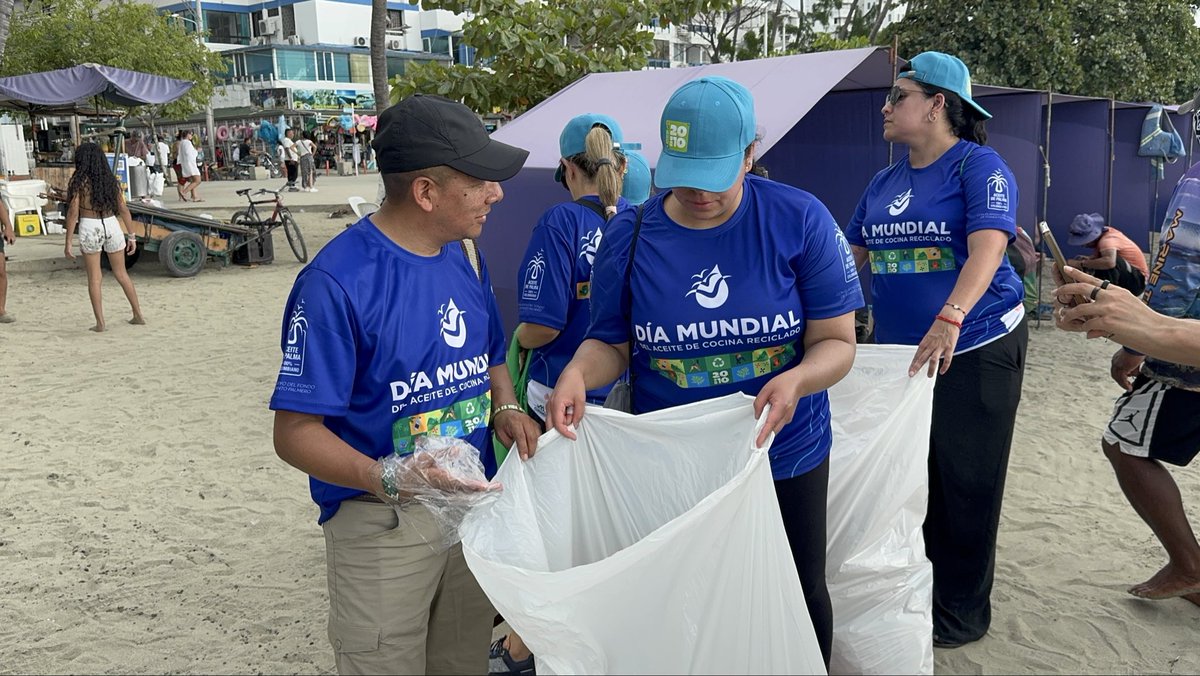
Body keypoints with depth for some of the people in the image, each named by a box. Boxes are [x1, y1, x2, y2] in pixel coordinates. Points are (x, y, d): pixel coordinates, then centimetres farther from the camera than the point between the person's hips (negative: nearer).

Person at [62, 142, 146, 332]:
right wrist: (131, 236, 9)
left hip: (89, 228, -3)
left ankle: (100, 322, 6)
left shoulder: (79, 182, -7)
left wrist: (68, 242, -5)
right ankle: (138, 315, 17)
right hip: (112, 225, 3)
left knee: (94, 278, 6)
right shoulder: (111, 181, 4)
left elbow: (73, 213, -9)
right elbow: (124, 210, 4)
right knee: (121, 274, 15)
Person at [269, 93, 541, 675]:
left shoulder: (465, 257, 4)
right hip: (381, 524, -6)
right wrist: (389, 480, -35)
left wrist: (505, 408, -4)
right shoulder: (336, 282, -20)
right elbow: (294, 432, -19)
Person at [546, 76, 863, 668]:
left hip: (785, 455, 0)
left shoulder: (800, 220, -12)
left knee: (799, 596, 19)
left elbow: (836, 341, -10)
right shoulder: (629, 235, -7)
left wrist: (798, 379, -31)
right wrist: (578, 371, -22)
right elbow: (612, 345, 0)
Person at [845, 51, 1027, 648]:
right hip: (900, 351, 6)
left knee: (965, 483, 4)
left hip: (975, 348, -6)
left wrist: (949, 320, -39)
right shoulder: (883, 184, 11)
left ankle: (962, 611, 19)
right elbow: (852, 255, 16)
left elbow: (987, 249, -24)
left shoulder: (979, 166, -10)